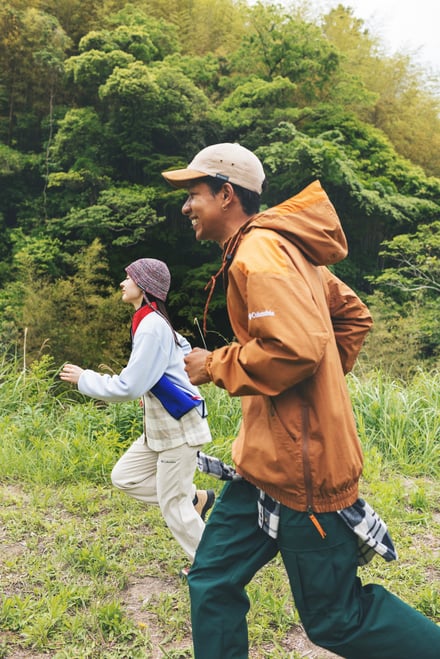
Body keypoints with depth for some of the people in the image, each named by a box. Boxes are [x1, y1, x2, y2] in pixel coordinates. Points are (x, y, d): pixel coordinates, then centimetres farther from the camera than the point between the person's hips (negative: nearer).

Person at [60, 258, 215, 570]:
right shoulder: (152, 322, 9)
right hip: (161, 425, 10)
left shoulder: (152, 326, -22)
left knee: (172, 504, 2)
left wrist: (84, 378, -11)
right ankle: (196, 498, 21)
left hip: (179, 427, -10)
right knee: (124, 476, 13)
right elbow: (187, 352, 20)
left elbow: (128, 387, -24)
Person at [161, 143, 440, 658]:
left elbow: (296, 349, -30)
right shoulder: (283, 248, 14)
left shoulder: (260, 251, -17)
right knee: (211, 582, 14)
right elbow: (353, 315, 21)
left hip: (299, 463, -10)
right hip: (269, 458, 10)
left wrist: (215, 365, -14)